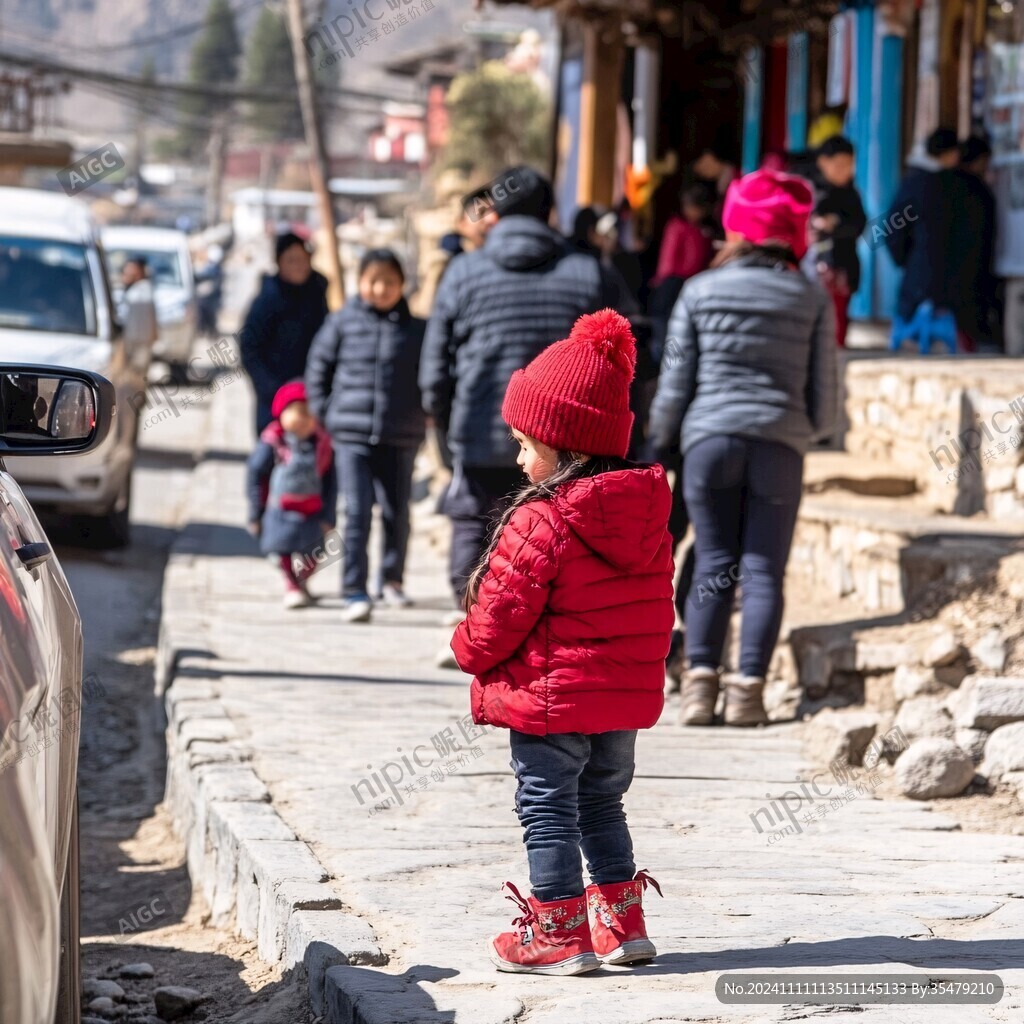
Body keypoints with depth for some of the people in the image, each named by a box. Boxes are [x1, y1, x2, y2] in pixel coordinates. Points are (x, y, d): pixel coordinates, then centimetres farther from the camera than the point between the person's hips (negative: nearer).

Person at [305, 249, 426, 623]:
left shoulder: (415, 329, 3)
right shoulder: (343, 322, 2)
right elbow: (318, 368, 10)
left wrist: (421, 413, 5)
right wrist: (325, 414, 5)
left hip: (401, 437, 2)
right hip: (352, 434, -1)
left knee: (396, 511, 11)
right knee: (358, 511, -9)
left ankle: (391, 579, 31)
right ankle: (354, 592, -8)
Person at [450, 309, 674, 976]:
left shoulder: (540, 522, -20)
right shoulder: (647, 513, 2)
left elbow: (500, 615, -16)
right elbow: (654, 609, 11)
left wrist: (470, 649, 4)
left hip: (550, 699, -7)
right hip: (626, 698, 7)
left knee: (548, 812, 4)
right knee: (602, 806, 20)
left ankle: (559, 934, 8)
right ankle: (622, 926, 23)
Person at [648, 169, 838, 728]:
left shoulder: (700, 290, 2)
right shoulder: (812, 298, 4)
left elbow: (675, 382, 3)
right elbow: (823, 392, 6)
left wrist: (657, 440, 17)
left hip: (710, 437, 0)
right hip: (780, 443, 0)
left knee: (714, 564, 5)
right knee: (764, 571, 2)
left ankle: (700, 681, -4)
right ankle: (747, 689, -5)